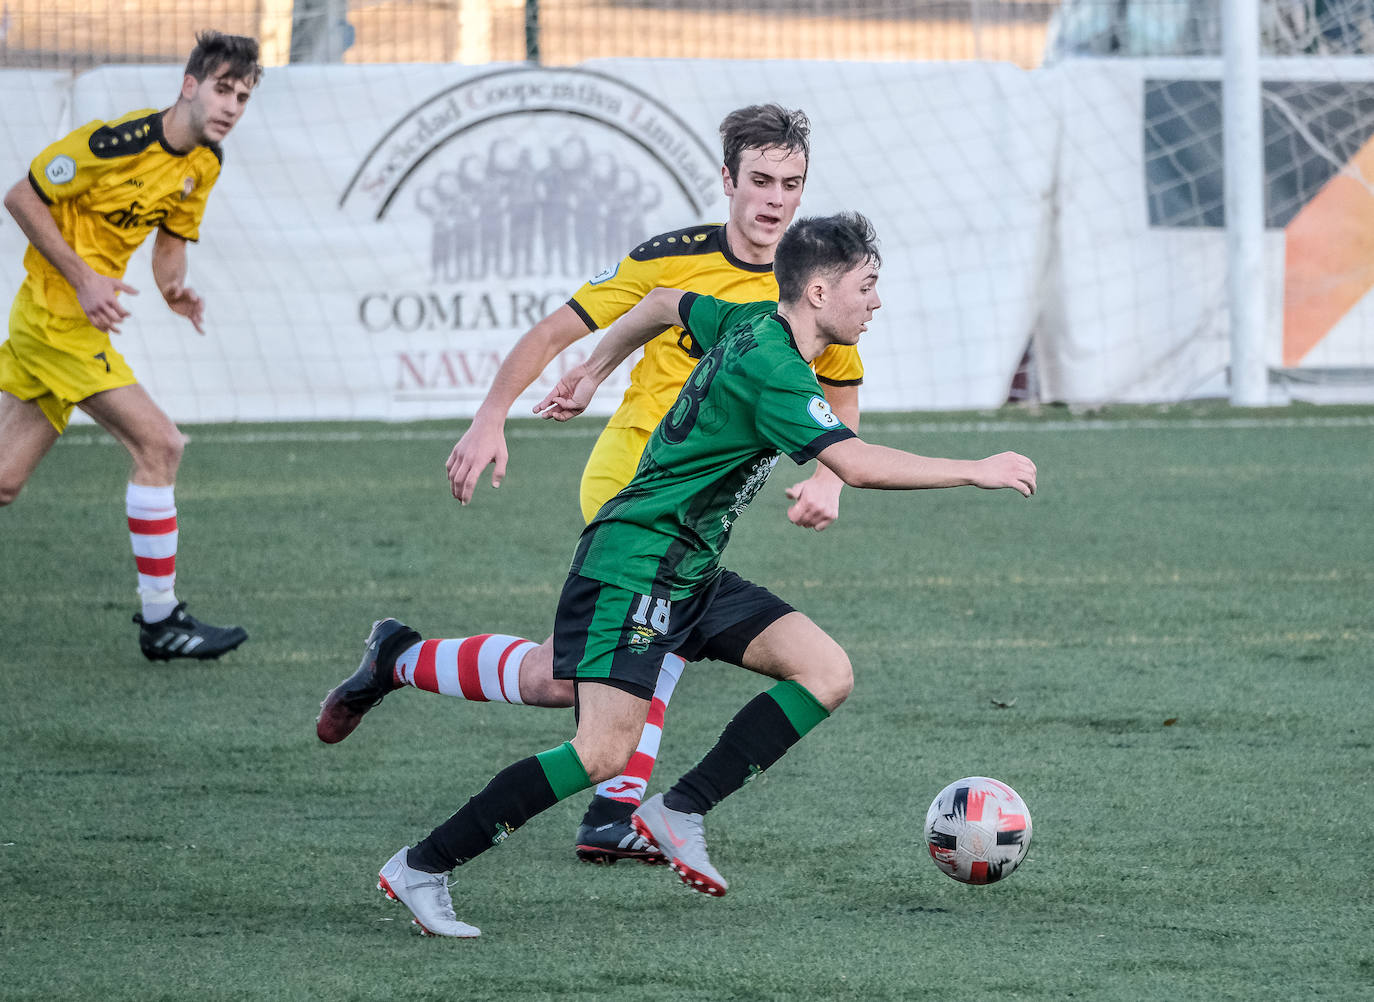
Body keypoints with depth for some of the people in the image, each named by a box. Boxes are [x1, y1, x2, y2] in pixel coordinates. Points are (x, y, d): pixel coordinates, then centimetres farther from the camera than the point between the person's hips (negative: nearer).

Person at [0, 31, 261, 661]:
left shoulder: (204, 164, 6)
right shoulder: (116, 142, -19)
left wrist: (175, 289, -5)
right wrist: (84, 277, -18)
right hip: (57, 317, -9)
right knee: (159, 443, -13)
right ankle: (159, 621, -7)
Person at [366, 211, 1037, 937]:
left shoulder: (752, 323, 8)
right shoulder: (770, 366, -21)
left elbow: (666, 303, 26)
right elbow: (857, 465, -31)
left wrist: (591, 373, 39)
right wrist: (976, 472, -23)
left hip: (692, 574, 10)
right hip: (633, 563, -10)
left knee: (828, 673, -3)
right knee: (605, 752, -17)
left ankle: (679, 812, -2)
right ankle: (420, 868, -8)